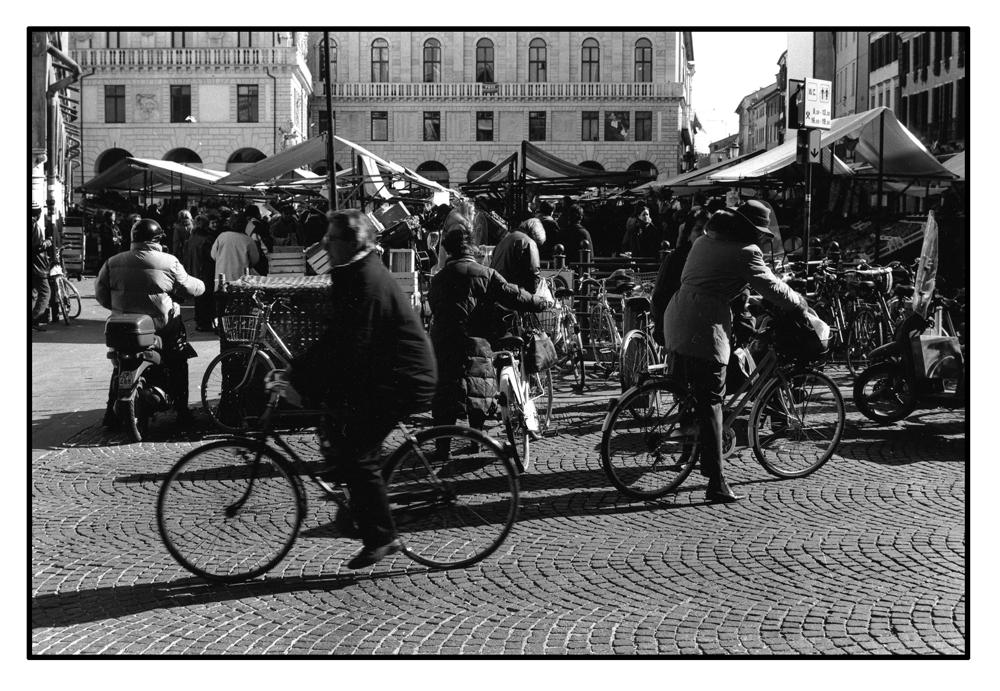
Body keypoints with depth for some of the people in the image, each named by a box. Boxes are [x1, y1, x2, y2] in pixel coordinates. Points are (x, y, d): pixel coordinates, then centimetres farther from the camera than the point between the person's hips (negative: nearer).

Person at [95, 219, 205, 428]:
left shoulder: (113, 262, 1)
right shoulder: (169, 262, -8)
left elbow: (100, 293, 2)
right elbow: (190, 288, 0)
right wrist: (201, 285, 22)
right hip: (162, 327, -3)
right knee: (178, 364, 18)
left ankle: (112, 412, 21)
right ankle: (182, 412, 16)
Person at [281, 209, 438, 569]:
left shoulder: (368, 282, -21)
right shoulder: (354, 274, 11)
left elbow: (348, 348, -26)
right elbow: (335, 338, 15)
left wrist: (301, 383, -22)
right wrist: (297, 369, 8)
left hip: (401, 381, -10)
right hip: (380, 373, 10)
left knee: (358, 455, -9)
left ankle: (381, 539, 1)